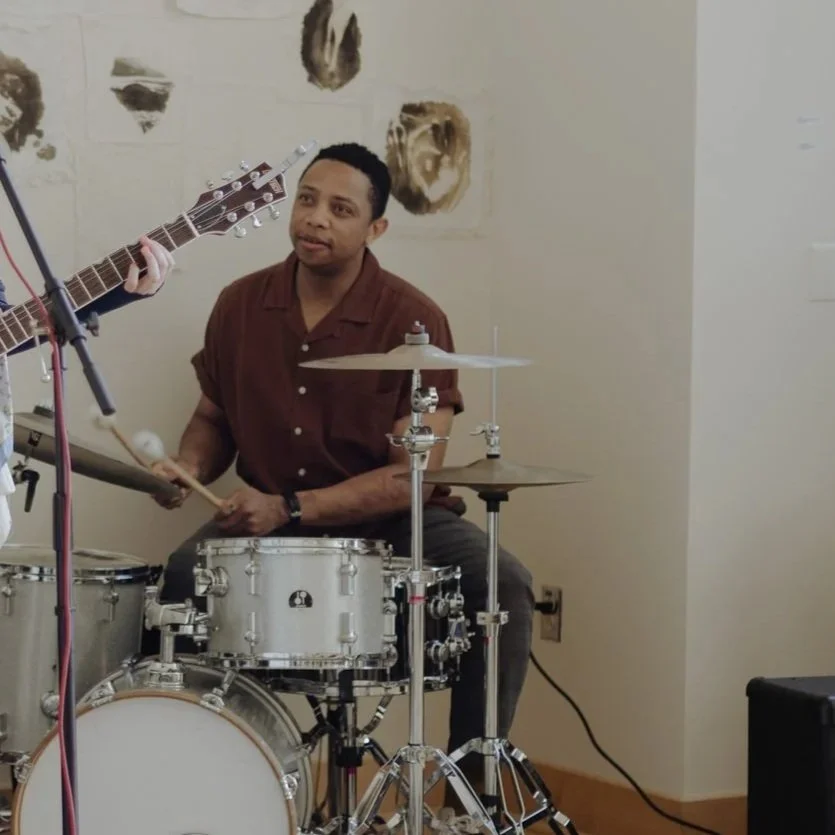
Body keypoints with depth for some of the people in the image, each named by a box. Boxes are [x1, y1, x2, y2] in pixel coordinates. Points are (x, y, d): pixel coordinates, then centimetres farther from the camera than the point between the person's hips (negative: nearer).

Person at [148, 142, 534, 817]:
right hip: (266, 517, 3)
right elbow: (213, 416, 16)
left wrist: (290, 508, -24)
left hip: (391, 518, -2)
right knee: (183, 575, -27)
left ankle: (469, 789, -12)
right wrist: (192, 469, -8)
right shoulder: (241, 305, -1)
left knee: (504, 585, -27)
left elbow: (412, 475, -17)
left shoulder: (412, 320, -14)